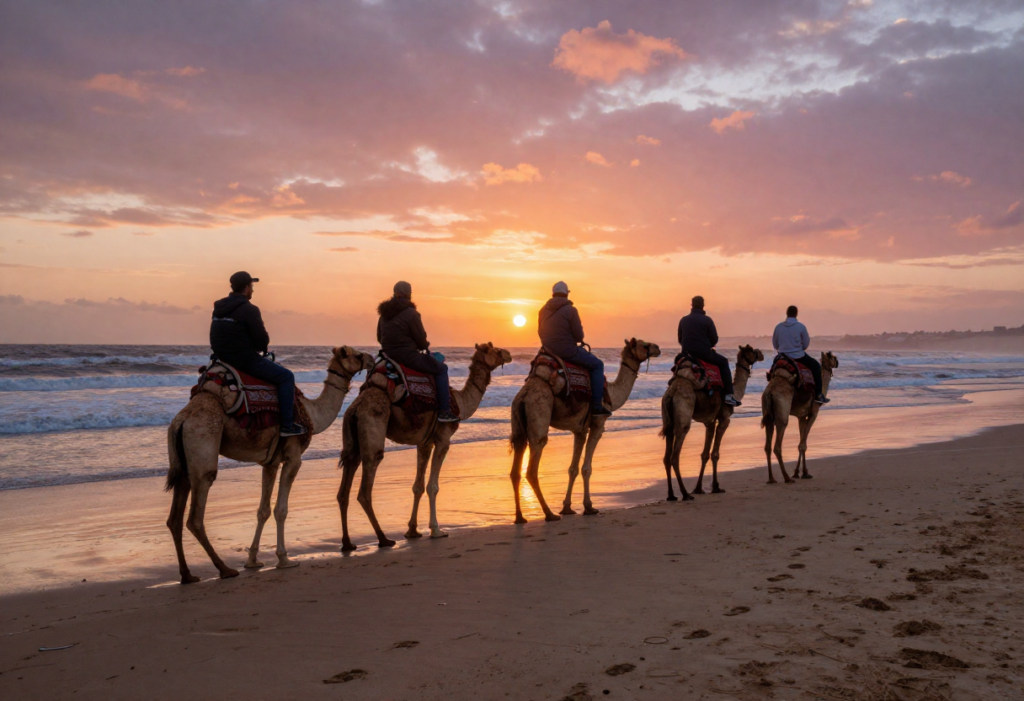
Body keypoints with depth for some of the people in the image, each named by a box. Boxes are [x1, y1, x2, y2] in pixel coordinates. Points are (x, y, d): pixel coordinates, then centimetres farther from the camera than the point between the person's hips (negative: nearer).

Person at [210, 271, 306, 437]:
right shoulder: (249, 309, -15)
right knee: (286, 376, 1)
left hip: (223, 359, 9)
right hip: (245, 360, -9)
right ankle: (287, 426, -2)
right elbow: (262, 341, -17)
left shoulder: (219, 308, 11)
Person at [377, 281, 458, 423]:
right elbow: (421, 340, -10)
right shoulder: (410, 313, -13)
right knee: (441, 369, 6)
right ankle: (444, 411, -2)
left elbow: (380, 338, 17)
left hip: (388, 356, 8)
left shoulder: (384, 314, 10)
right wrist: (425, 346, 11)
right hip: (408, 356, -8)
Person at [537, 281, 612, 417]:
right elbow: (579, 336, -11)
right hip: (567, 350, -7)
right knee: (597, 364, 6)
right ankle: (597, 406, -2)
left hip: (548, 351, 7)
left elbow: (541, 332, 16)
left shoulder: (543, 310, 9)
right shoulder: (570, 310, -11)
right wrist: (578, 339, 12)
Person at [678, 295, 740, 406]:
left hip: (686, 353, 4)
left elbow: (680, 340, 10)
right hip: (704, 353, -4)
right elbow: (714, 339, -4)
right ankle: (728, 395, 6)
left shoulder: (683, 320, 6)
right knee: (723, 362, 15)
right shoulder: (706, 320, -6)